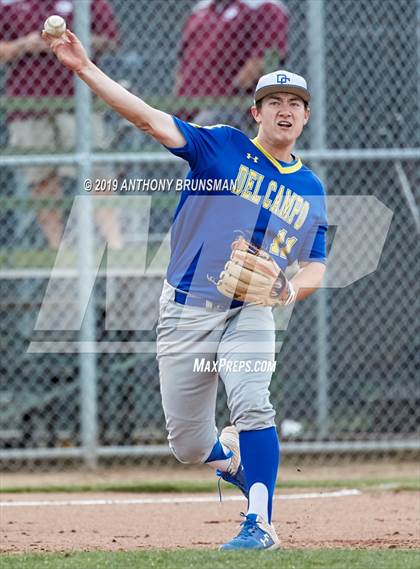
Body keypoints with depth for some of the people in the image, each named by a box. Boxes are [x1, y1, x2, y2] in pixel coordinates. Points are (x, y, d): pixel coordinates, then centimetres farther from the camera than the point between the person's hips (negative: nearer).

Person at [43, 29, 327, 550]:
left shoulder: (310, 190, 9)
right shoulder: (221, 147, -2)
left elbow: (314, 266, 14)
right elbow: (149, 119, -12)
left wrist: (290, 289, -11)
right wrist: (85, 69, -24)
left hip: (249, 312, 1)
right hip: (186, 312, -1)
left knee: (252, 405, -26)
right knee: (188, 445, 4)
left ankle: (260, 524, -22)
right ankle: (234, 458, 38)